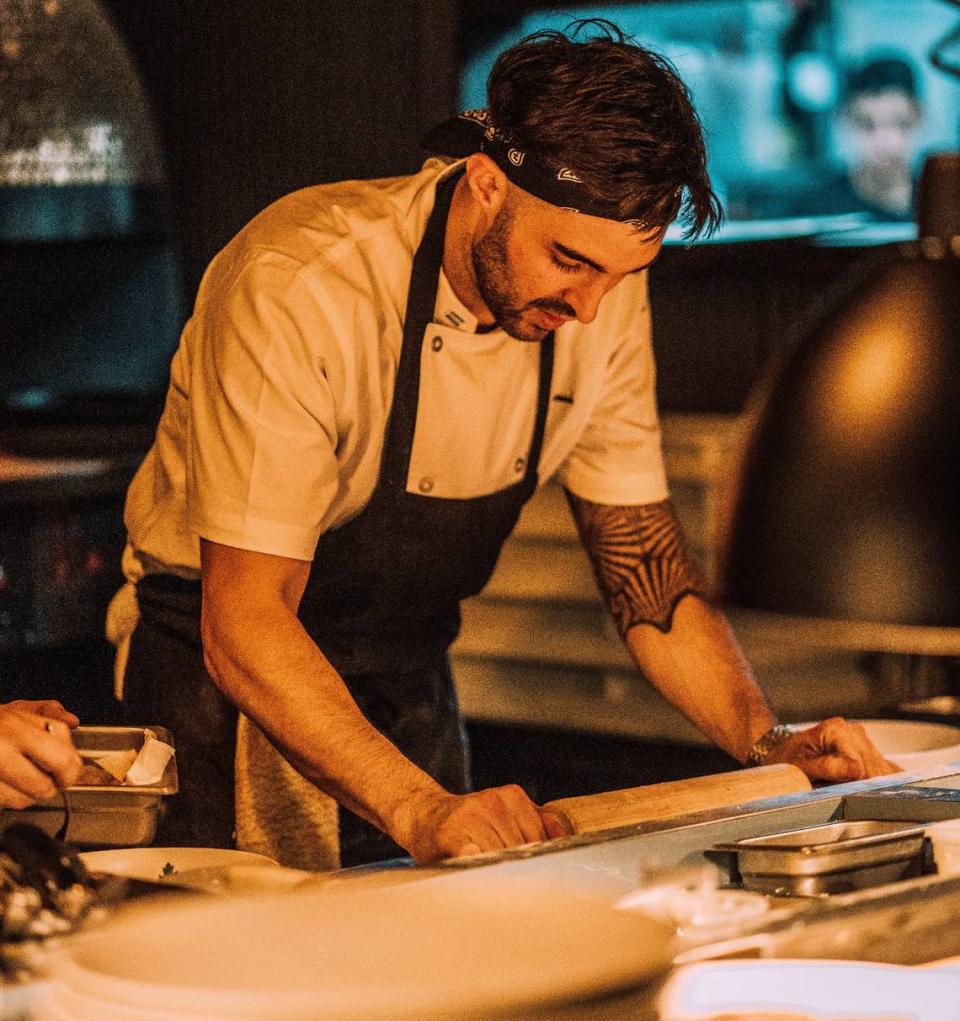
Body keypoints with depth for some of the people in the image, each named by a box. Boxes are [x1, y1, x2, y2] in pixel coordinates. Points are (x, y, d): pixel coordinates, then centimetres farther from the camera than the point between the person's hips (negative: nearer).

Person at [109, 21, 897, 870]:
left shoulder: (602, 292, -10)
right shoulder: (300, 291, -29)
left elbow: (643, 554, -1)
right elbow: (244, 625, -32)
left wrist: (770, 747, -15)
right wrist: (417, 809, -44)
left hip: (409, 673, 5)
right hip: (229, 669, -5)